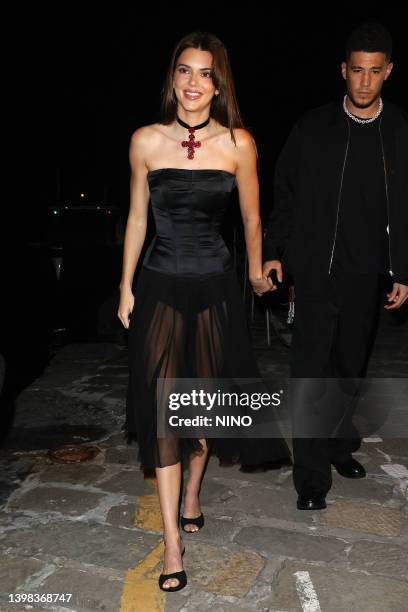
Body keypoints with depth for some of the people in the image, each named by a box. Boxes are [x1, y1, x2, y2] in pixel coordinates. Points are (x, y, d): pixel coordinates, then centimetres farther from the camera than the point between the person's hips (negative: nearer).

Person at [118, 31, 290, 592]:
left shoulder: (239, 143, -3)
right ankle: (173, 540, 10)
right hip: (160, 286, 0)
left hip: (215, 285, 1)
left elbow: (252, 218, 8)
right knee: (163, 406, -2)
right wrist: (126, 287, 6)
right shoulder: (146, 141, -2)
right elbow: (137, 218, 5)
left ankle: (192, 495, 41)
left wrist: (256, 272, 18)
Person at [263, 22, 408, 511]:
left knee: (351, 367, 14)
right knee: (311, 370, -3)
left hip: (366, 273, 2)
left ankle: (339, 446, 36)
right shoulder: (313, 127, 1)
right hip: (315, 269, -2)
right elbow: (285, 194, 4)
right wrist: (274, 252, -1)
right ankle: (312, 478, 7)